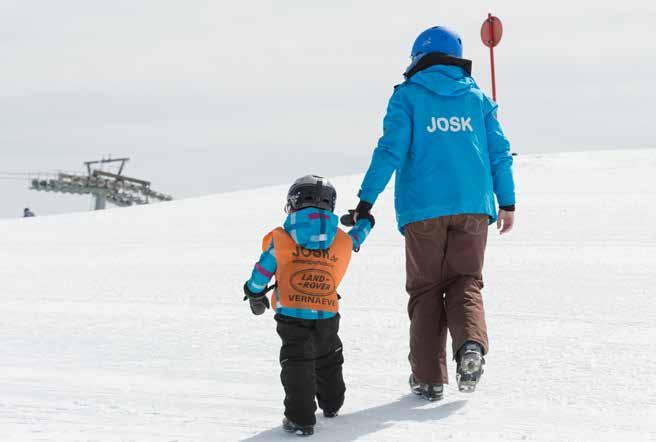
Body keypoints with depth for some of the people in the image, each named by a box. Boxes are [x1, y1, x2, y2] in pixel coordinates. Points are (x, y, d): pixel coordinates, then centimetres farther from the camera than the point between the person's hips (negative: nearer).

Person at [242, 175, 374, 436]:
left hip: (291, 313, -4)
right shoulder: (342, 241, 6)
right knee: (328, 358, 26)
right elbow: (355, 241, 29)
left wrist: (255, 295, 23)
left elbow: (263, 270, 4)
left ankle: (300, 419, -9)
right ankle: (331, 404, 46)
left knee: (296, 362, -1)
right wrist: (365, 223, 52)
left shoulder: (280, 239, -2)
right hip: (328, 314, 4)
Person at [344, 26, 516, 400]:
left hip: (423, 209, -2)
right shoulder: (477, 97, 11)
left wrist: (366, 202, -7)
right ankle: (472, 344, -19)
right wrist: (507, 202, 18)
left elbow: (391, 151, -8)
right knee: (465, 283, 11)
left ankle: (429, 378, 6)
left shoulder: (408, 96, 1)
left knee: (426, 290, 9)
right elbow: (499, 152, 10)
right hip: (473, 207, 2)